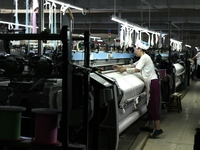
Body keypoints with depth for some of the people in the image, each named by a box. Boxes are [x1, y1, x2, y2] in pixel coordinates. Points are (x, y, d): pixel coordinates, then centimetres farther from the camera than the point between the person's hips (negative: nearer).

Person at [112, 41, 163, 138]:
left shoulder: (144, 57, -12)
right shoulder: (143, 58, 18)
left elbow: (137, 69, -20)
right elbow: (133, 65, 23)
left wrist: (125, 70, -12)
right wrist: (120, 67, 17)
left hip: (153, 83, -10)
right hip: (150, 83, 10)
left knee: (153, 105, -9)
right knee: (150, 105, 13)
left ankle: (158, 128, -7)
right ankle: (151, 126, 19)